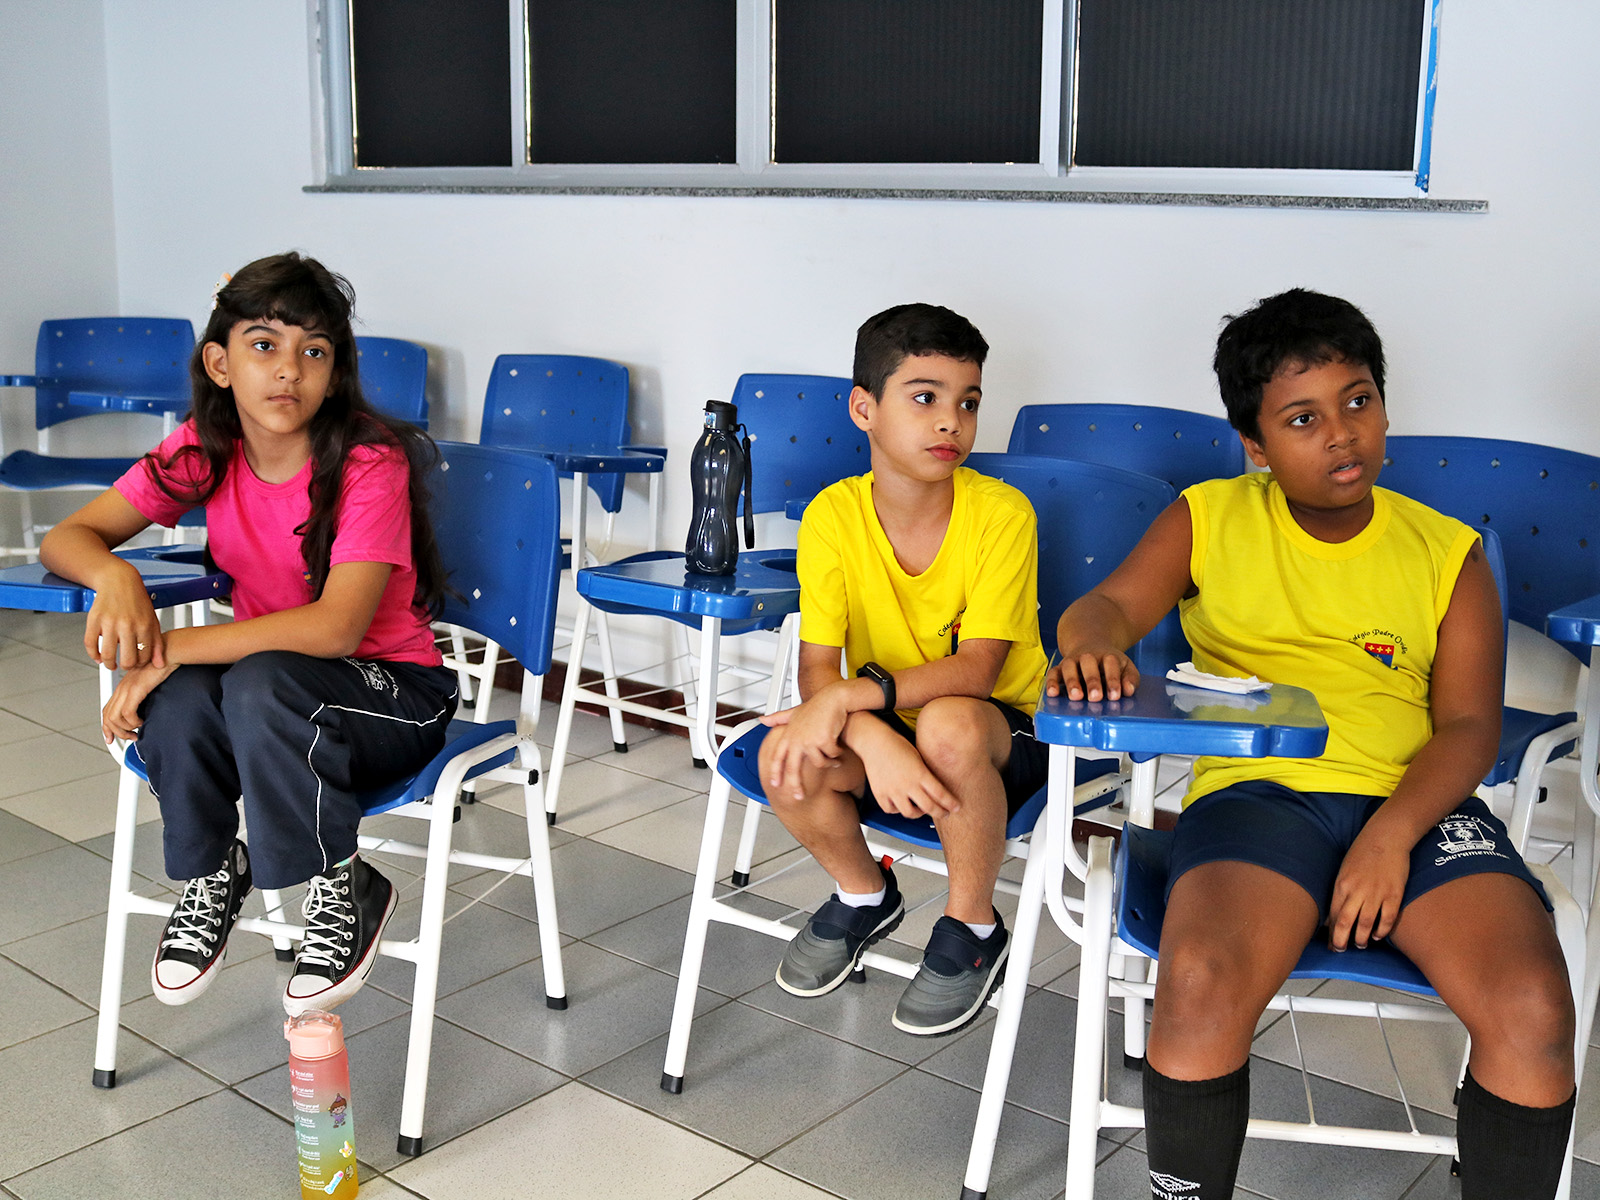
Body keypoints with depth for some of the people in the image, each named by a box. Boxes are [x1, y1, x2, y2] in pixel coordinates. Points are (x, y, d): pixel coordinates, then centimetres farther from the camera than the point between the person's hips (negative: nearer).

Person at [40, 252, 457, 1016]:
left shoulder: (369, 462, -21)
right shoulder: (203, 451, -5)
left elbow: (336, 628, -30)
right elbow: (66, 537, -4)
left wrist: (171, 649, -32)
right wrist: (113, 576, -28)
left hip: (391, 694, -4)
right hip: (268, 687, 4)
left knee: (264, 682, -35)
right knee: (177, 698, -29)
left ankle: (344, 891, -13)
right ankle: (211, 874, -1)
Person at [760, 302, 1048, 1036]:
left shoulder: (1001, 513, -19)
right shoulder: (833, 515, -13)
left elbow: (976, 669, -25)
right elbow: (816, 672, -16)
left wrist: (853, 695, -38)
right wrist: (875, 742, -37)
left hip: (999, 732, -2)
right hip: (878, 728, 3)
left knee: (948, 726, -37)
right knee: (787, 763, -27)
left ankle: (973, 931, -9)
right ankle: (864, 895, 8)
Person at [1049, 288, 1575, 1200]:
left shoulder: (1449, 553, 14)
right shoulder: (1209, 521, 13)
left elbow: (1470, 725, 6)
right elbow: (1106, 604, 0)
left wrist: (1393, 833, -13)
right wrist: (1094, 642, -27)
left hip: (1417, 799, 2)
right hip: (1257, 788, -1)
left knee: (1535, 1013, -25)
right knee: (1201, 983, -32)